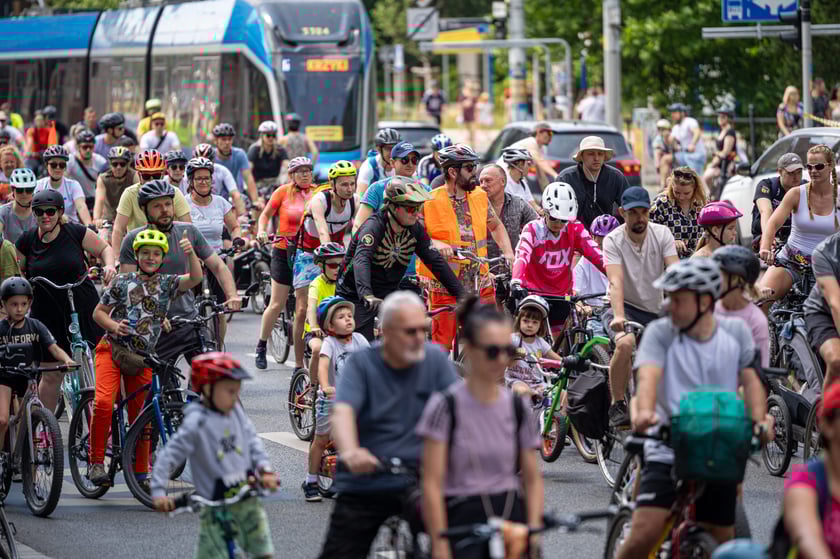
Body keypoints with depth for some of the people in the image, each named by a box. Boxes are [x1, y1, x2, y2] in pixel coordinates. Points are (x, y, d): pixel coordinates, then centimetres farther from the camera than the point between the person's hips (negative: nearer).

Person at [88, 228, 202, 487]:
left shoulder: (167, 283, 5)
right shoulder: (122, 281, 2)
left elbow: (195, 278, -12)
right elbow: (98, 312, 8)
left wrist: (191, 253, -29)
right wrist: (114, 326, -12)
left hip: (141, 357, 2)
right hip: (112, 349, -2)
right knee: (103, 403, -23)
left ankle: (141, 472, 19)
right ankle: (96, 462, -15)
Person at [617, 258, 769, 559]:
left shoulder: (735, 331, 5)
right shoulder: (660, 332, -4)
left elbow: (750, 379, 2)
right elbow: (649, 376, -18)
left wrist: (759, 420, -18)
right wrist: (644, 412, -39)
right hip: (668, 453, -3)